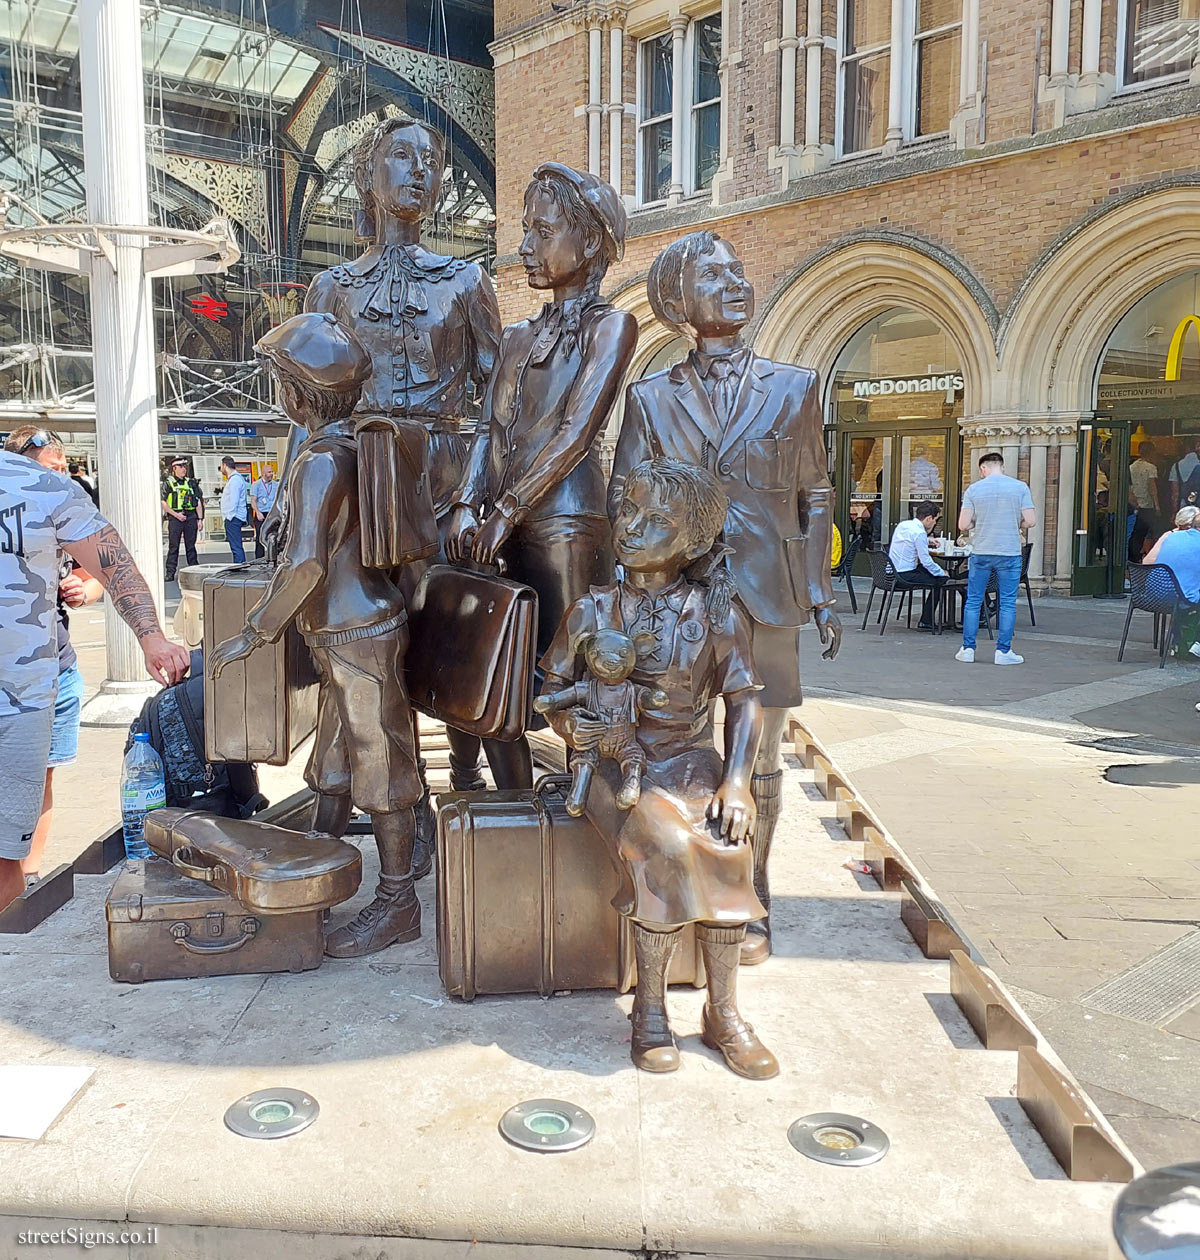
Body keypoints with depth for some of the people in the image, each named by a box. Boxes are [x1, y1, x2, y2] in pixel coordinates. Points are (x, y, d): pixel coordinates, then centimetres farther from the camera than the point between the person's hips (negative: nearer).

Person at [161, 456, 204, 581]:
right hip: (175, 517, -3)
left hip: (191, 516, 3)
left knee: (191, 545, 8)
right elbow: (163, 503, -3)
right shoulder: (168, 482, 2)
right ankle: (170, 573, -1)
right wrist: (175, 514, -12)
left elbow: (198, 502, 12)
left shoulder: (191, 482, 13)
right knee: (173, 546, -3)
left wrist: (200, 519, 4)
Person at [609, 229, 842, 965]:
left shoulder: (794, 388, 10)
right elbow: (623, 503, 7)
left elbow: (816, 496, 13)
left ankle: (749, 905, 20)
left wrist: (822, 592, 7)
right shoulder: (652, 398, 8)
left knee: (758, 760, 5)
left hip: (765, 599, 1)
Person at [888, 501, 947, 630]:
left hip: (891, 573, 9)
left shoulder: (903, 524, 10)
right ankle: (926, 622, 4)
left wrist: (927, 541, 29)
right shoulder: (919, 533, -17)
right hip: (903, 578, -9)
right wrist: (942, 573, -1)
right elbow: (926, 561, -15)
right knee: (940, 580, -3)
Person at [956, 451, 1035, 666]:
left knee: (973, 601, 9)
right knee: (1007, 603, 6)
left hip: (980, 553, 0)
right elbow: (1030, 521, -6)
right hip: (1009, 553, 0)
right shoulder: (1020, 487, -1)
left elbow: (963, 524, -6)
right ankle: (1003, 651, 7)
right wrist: (1013, 525, 13)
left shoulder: (973, 489, -2)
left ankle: (968, 649, 12)